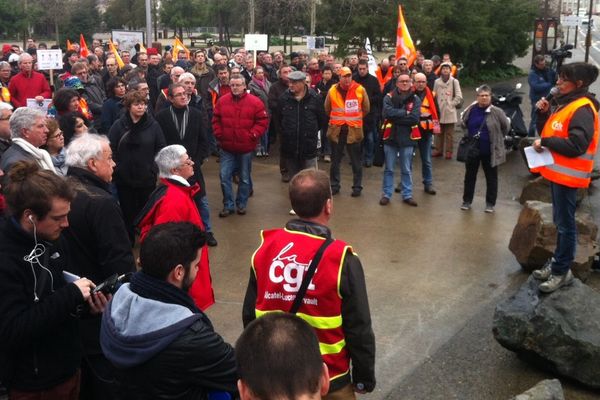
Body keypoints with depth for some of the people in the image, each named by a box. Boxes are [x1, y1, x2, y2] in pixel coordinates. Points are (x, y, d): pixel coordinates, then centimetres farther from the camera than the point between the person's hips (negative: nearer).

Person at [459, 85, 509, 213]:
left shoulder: (496, 112, -11)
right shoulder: (471, 110, -4)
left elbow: (506, 127, 0)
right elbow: (463, 124, 14)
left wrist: (496, 138, 5)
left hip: (490, 151, -3)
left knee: (491, 178, 8)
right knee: (470, 176, 12)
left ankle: (490, 203, 19)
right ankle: (467, 201, 25)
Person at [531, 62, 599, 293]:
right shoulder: (564, 102, 11)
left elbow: (575, 146, -27)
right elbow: (550, 130, 18)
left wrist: (544, 142, -18)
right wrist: (544, 112, 1)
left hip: (567, 174, -10)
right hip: (557, 171, 10)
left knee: (565, 224, -1)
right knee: (560, 221, 19)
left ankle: (562, 271, 8)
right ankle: (558, 262, 30)